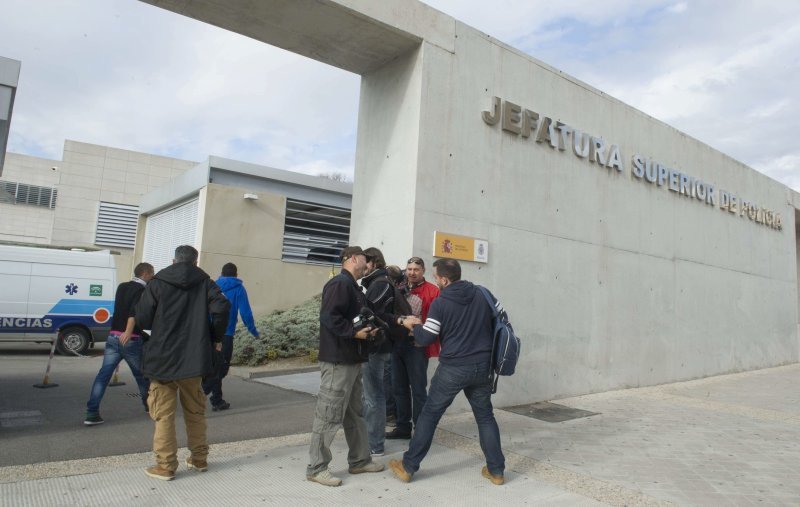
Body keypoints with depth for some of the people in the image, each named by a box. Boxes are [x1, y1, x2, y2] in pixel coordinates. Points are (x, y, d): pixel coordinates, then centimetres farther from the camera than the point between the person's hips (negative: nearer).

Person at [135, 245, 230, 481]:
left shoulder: (158, 283, -1)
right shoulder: (204, 282, 1)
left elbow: (142, 318, -5)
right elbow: (221, 307, -13)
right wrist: (216, 338, 0)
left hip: (162, 358, -2)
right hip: (193, 358, 2)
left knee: (164, 413, 8)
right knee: (195, 411, 16)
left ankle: (165, 465, 11)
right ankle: (199, 459, 25)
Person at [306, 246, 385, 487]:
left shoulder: (353, 286, 18)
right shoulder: (340, 283, -14)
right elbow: (328, 316, -24)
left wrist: (368, 329, 4)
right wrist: (354, 332, -22)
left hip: (352, 359, 11)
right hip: (338, 360, -11)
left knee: (355, 413, 17)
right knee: (329, 415, -2)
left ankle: (359, 460, 29)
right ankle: (316, 468, 10)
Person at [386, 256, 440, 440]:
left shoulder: (433, 291, -5)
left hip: (417, 346, -6)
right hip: (398, 344, 6)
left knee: (418, 389, 2)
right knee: (399, 387, 13)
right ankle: (403, 427, 26)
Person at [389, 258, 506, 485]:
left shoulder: (440, 303, -12)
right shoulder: (483, 294, 1)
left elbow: (425, 338, -10)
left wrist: (413, 325, 10)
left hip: (453, 368, -4)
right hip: (482, 366, 4)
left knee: (429, 415, 8)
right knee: (485, 417, 17)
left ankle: (408, 466, 16)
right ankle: (496, 470, 20)